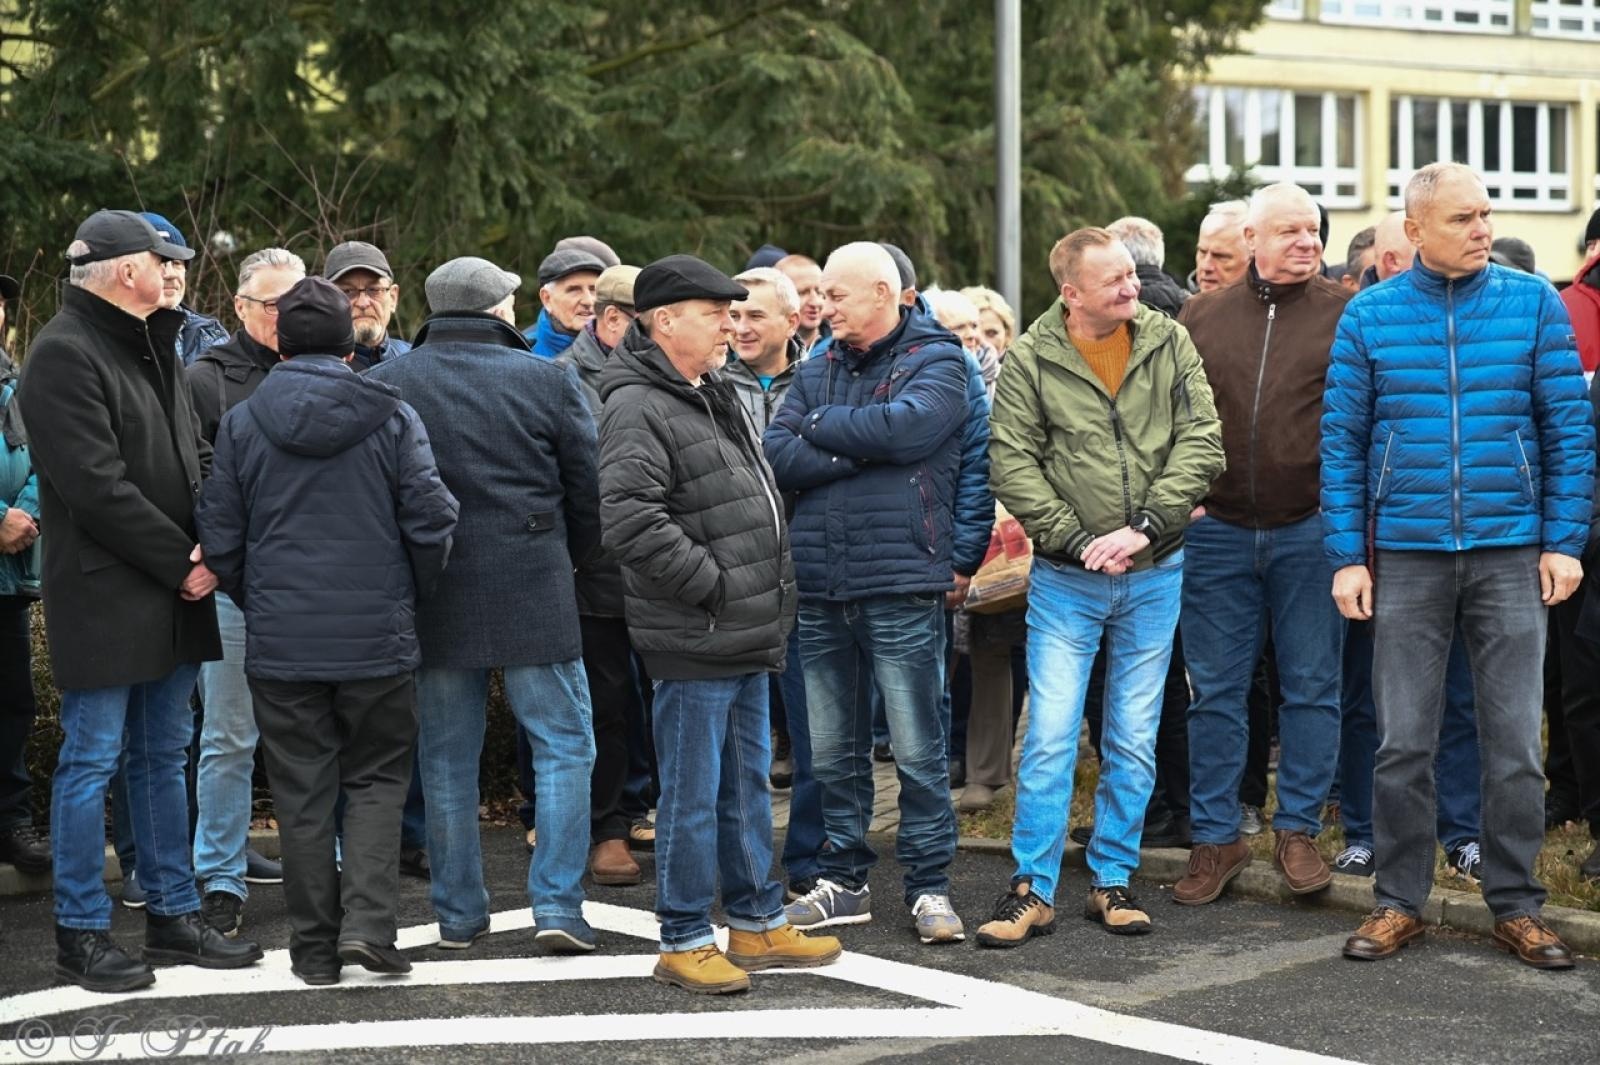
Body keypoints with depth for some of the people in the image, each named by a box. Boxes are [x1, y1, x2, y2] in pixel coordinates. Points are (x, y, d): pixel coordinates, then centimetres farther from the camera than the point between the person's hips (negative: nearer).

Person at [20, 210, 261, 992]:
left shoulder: (152, 346, 16)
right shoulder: (63, 355, -14)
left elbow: (195, 453, 15)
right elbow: (95, 486, -20)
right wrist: (180, 562, -15)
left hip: (171, 594, 9)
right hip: (103, 596, -9)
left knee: (164, 755, 14)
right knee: (91, 761, -1)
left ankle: (173, 915, 24)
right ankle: (80, 934, 8)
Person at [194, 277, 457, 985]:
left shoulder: (241, 424, 0)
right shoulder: (393, 418, -4)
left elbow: (218, 536, 2)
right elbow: (431, 522, -6)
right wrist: (408, 597, 11)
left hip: (280, 640, 1)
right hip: (377, 637, -1)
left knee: (302, 791, 10)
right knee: (377, 778, 13)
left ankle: (316, 947, 14)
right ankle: (367, 920, -4)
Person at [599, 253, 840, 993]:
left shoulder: (716, 395, 16)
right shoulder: (638, 410, -16)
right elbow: (629, 522, -28)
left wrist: (771, 594, 19)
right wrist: (710, 581, -20)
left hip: (747, 636, 10)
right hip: (694, 641, -10)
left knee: (747, 786, 18)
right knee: (693, 795, -1)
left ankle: (758, 924, 28)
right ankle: (685, 941, 9)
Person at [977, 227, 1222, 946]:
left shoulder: (1168, 343, 1)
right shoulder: (1033, 359, -5)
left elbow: (1200, 442, -5)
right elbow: (1012, 464, -7)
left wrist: (1143, 527, -14)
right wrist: (1076, 540, -15)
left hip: (1154, 576, 2)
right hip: (1066, 580, -2)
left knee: (1134, 742, 9)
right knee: (1050, 738, -3)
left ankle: (1112, 880, 21)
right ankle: (1032, 890, 6)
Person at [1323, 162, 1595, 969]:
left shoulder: (1534, 303, 1)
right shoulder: (1368, 316, 2)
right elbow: (1342, 441, 3)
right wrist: (1348, 556, -2)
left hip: (1510, 554, 0)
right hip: (1406, 557, 0)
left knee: (1515, 743, 4)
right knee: (1403, 743, 5)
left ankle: (1516, 904, 16)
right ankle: (1400, 901, 17)